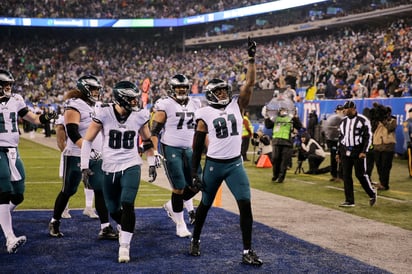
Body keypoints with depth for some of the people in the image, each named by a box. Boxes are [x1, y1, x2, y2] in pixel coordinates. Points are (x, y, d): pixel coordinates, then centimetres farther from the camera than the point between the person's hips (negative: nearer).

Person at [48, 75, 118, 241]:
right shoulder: (74, 106, -12)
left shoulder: (96, 107, 14)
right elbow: (72, 133, -22)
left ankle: (105, 228, 0)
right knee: (68, 191, 5)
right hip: (76, 157, -7)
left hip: (96, 157, 7)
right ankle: (54, 222, 24)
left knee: (101, 190, -1)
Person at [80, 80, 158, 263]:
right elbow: (88, 140, -3)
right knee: (113, 210, 13)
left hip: (131, 167, 0)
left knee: (127, 205, -18)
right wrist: (85, 166, -4)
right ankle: (123, 228, 46)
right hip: (110, 169, 1)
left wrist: (152, 165, 13)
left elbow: (147, 141, 12)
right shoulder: (104, 114, -11)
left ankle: (124, 246, -10)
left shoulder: (139, 115, -4)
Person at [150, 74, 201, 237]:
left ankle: (172, 205, 27)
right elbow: (154, 131, -8)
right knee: (179, 187, -6)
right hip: (170, 149, -6)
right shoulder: (165, 106, -9)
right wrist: (155, 152, -16)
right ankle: (180, 225, 7)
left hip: (188, 150, 6)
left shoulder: (194, 105, 9)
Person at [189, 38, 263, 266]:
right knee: (205, 205, 13)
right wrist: (194, 173, -4)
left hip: (235, 164, 2)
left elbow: (250, 84, -6)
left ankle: (247, 251, 0)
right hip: (213, 165, -2)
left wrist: (251, 59, -14)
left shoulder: (236, 105, 3)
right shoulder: (205, 114, -4)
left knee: (245, 205, -7)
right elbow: (197, 146, -1)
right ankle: (195, 241, 35)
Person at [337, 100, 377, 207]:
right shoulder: (343, 121, 13)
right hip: (345, 152, 6)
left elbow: (368, 137, -7)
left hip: (358, 152, -6)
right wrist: (338, 153, 16)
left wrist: (364, 151, -14)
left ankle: (372, 194, 18)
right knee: (346, 176, 2)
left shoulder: (363, 120, -5)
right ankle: (349, 201, 7)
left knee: (360, 174, -5)